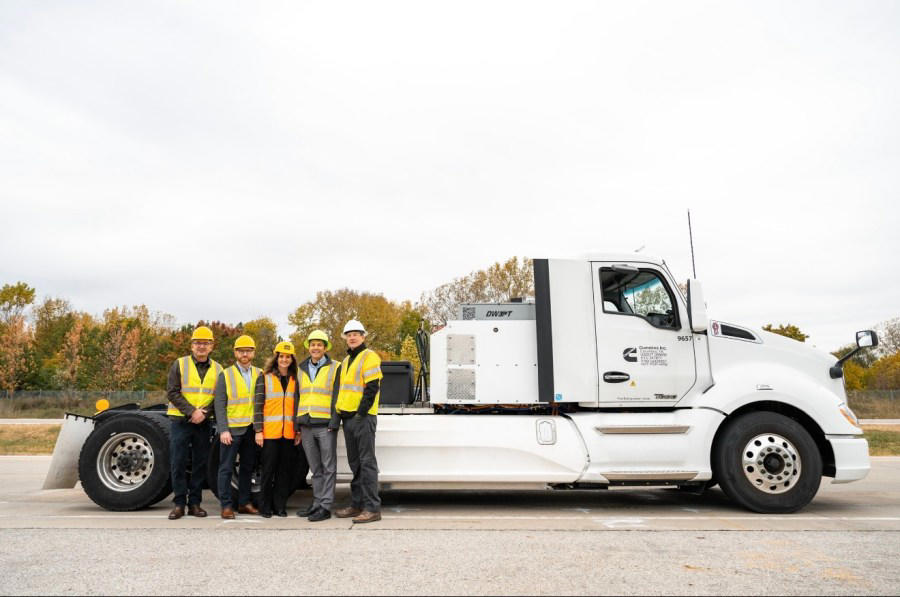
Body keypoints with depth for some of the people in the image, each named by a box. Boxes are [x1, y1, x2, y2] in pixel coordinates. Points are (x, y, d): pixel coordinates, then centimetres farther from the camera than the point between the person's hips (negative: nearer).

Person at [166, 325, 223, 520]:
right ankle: (179, 504, 10)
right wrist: (191, 411, -15)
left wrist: (204, 412, -13)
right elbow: (172, 392, -6)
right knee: (178, 463, 0)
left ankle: (194, 503, 16)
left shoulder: (217, 369, 7)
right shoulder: (179, 364, 0)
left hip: (203, 423, 2)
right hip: (180, 421, -2)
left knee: (201, 463, 6)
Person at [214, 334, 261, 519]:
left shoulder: (259, 374, 9)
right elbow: (220, 405, -4)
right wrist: (223, 430, -12)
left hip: (251, 429, 3)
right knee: (226, 468, 0)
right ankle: (226, 505, 9)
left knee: (248, 467, 10)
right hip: (231, 429, -3)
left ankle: (244, 503, 21)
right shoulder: (225, 375, 0)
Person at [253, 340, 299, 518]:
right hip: (269, 432, -3)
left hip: (288, 433, 3)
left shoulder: (295, 380, 12)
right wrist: (258, 430, -8)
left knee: (285, 470, 6)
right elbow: (258, 405, -1)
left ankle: (280, 506, 16)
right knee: (268, 470, 3)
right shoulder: (265, 378, 3)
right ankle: (266, 506, 14)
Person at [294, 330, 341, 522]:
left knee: (328, 468, -1)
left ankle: (326, 506, 3)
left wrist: (334, 423, -13)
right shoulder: (302, 369, 15)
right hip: (306, 426, 5)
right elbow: (298, 398, 17)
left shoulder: (335, 368, 0)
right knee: (315, 469, 12)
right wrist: (296, 426, 12)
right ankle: (317, 503, 19)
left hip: (325, 426, -5)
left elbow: (337, 397, -5)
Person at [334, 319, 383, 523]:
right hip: (348, 418, 9)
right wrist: (341, 411, 15)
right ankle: (357, 504, 22)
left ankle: (372, 508, -4)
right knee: (355, 463, 13)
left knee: (367, 462, -7)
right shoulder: (346, 361, 21)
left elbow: (372, 388, -15)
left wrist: (361, 413, -17)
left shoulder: (369, 357, -7)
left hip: (362, 417, -9)